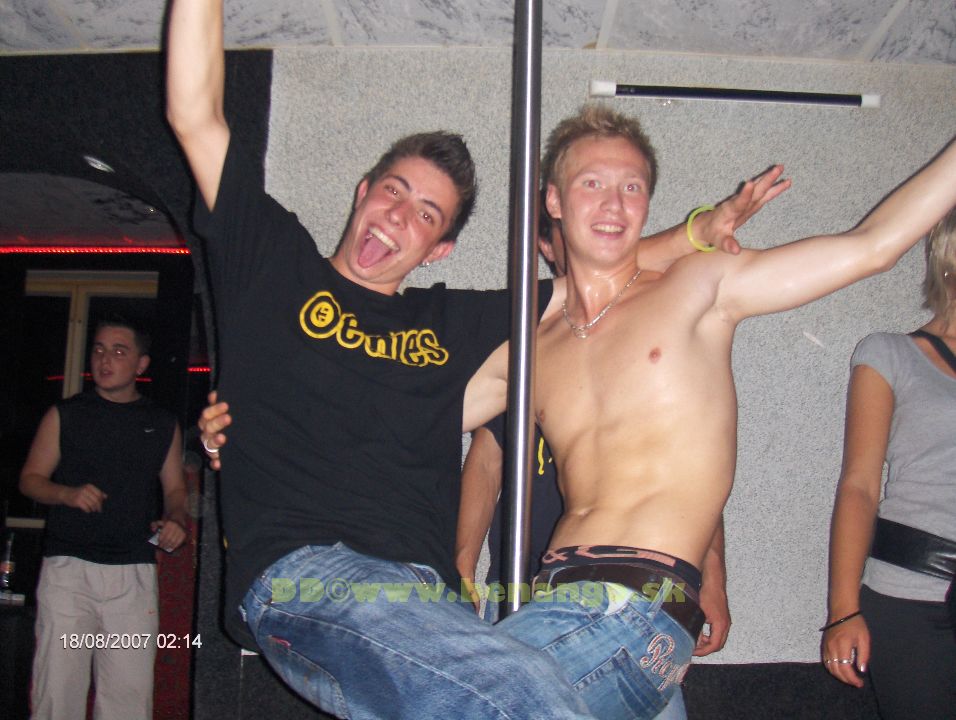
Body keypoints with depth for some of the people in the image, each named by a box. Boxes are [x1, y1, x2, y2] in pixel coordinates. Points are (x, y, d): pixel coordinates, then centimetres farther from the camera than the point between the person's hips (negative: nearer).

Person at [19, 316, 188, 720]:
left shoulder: (163, 425, 12)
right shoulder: (64, 416, 9)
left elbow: (175, 489, 17)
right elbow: (30, 479, 9)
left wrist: (175, 520, -4)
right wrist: (69, 494, -11)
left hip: (133, 573, 1)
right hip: (68, 568, -1)